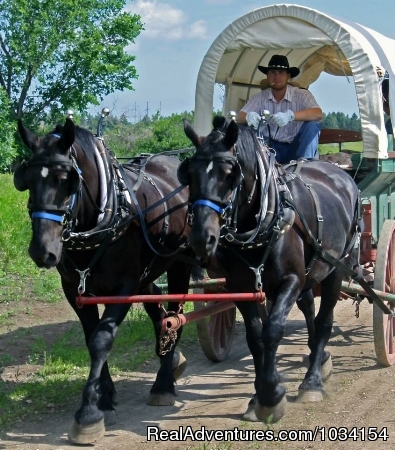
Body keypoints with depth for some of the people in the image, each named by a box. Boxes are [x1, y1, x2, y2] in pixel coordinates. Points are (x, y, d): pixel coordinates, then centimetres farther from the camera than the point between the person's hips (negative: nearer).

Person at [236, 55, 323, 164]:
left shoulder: (301, 95, -5)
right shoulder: (260, 97, 3)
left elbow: (318, 114, -21)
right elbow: (239, 117, -3)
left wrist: (290, 115, -39)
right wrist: (248, 117, -31)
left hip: (296, 148, -1)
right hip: (270, 148, 1)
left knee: (312, 125, -26)